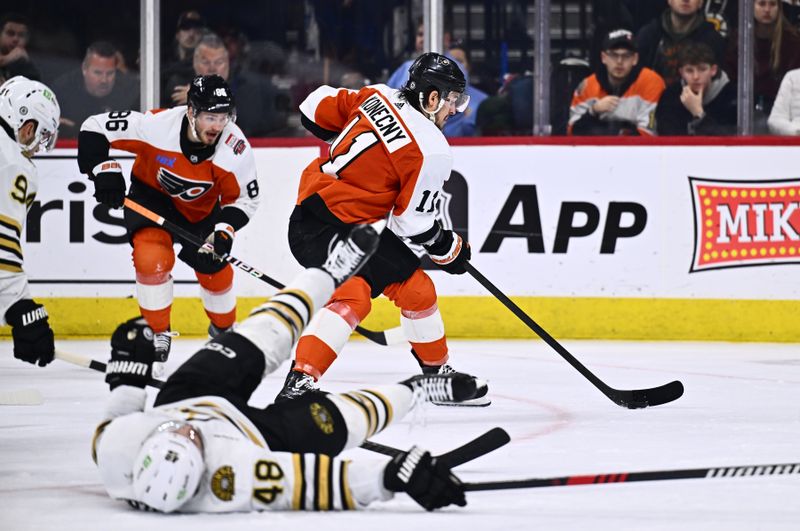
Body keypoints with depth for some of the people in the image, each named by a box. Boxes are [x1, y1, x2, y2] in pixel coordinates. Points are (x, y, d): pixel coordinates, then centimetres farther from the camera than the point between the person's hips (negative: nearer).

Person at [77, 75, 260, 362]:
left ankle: (223, 329, 37)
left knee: (214, 270, 6)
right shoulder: (156, 125, -35)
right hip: (151, 195, -2)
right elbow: (94, 128, -26)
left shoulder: (237, 149, -29)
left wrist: (224, 231, -30)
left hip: (201, 208, 2)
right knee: (152, 259, -24)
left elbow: (245, 199, -15)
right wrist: (104, 171, -35)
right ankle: (157, 333, -4)